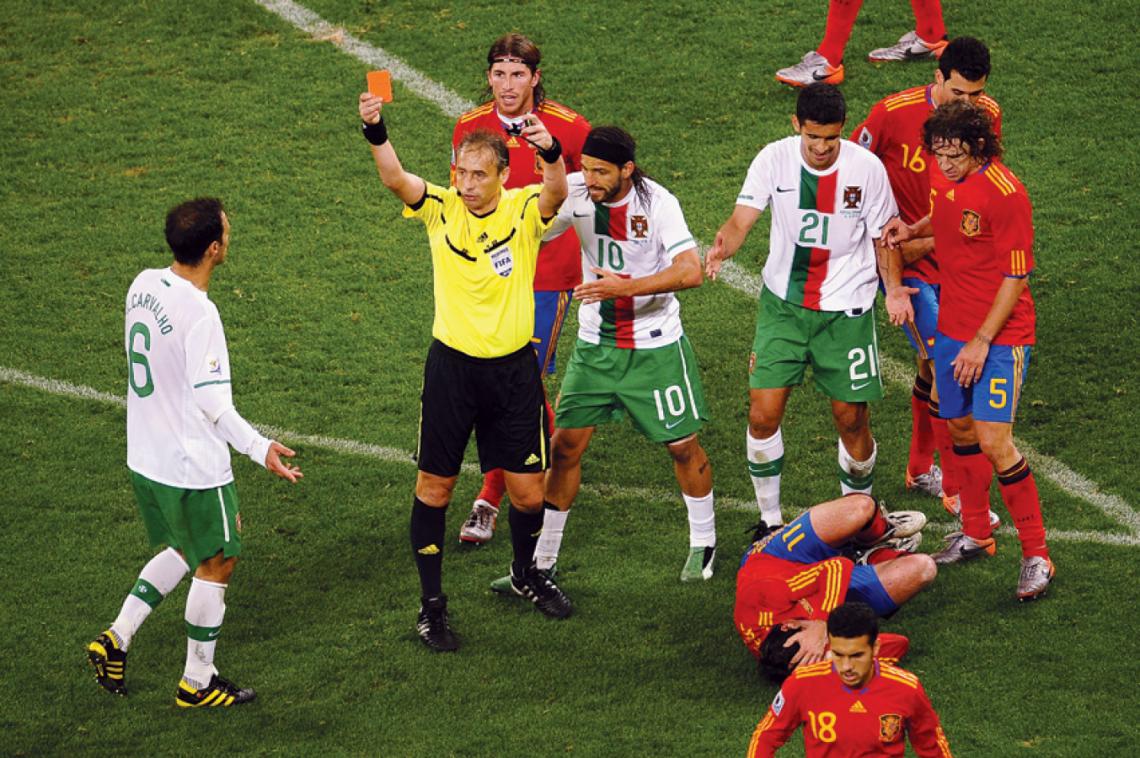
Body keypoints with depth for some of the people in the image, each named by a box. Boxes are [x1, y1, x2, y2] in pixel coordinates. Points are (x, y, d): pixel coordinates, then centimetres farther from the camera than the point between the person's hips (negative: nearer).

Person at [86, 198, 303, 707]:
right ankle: (198, 682, 19)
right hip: (193, 468, -8)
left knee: (185, 551, 25)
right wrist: (260, 449, -19)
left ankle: (116, 639, 20)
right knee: (216, 565, 10)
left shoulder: (143, 285, -1)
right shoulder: (199, 315, -26)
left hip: (145, 457, 8)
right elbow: (213, 404, -25)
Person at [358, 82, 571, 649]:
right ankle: (431, 602, 18)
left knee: (528, 491, 6)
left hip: (514, 368, 0)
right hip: (452, 366, 0)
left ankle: (526, 572, 35)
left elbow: (557, 193, -29)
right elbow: (396, 179, -24)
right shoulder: (441, 209, -6)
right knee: (435, 483, 5)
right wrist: (375, 132, -44)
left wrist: (551, 152, -51)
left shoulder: (524, 210, -7)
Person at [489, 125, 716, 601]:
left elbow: (691, 272, -27)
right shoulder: (574, 192, -9)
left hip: (654, 343, -3)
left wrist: (624, 286, -34)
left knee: (682, 445, 6)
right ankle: (541, 562, 8)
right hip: (595, 342, 3)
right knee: (566, 444, 0)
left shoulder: (656, 202, -18)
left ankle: (703, 544, 30)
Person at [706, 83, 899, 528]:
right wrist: (722, 247, -40)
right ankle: (770, 520, 14)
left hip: (846, 310, -1)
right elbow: (741, 220, -17)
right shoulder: (775, 159, -10)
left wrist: (894, 290, -15)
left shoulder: (867, 168, -11)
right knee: (763, 415, -5)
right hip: (783, 304, 1)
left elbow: (884, 236, 1)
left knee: (852, 420, 3)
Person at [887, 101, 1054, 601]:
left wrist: (982, 341, -16)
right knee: (961, 430, 15)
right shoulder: (950, 181, 3)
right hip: (952, 329, 8)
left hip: (998, 335, -8)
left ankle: (1036, 555, -4)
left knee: (993, 441, -13)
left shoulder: (1004, 192, -20)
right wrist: (915, 229, 5)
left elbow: (1016, 277, -17)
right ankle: (976, 534, 32)